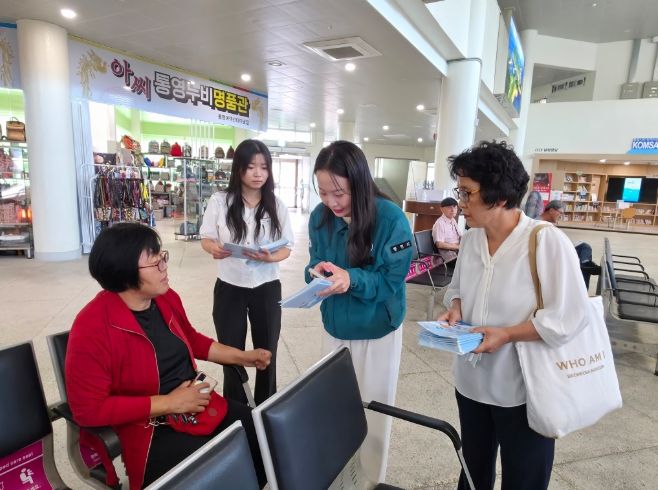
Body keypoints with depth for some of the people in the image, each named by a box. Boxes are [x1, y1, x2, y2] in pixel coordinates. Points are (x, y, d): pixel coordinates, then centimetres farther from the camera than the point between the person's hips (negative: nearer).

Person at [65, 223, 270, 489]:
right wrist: (169, 403, -20)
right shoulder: (92, 328, -21)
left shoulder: (166, 298, 0)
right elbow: (88, 409, -19)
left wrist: (244, 356, 11)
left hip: (196, 405, 7)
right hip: (148, 431, -6)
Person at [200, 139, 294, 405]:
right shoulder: (220, 201, -6)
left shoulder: (276, 205, -3)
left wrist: (270, 257, -23)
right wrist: (214, 249, -22)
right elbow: (206, 238, 2)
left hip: (266, 288, 1)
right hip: (229, 288, -1)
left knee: (267, 353, 15)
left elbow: (286, 247, -1)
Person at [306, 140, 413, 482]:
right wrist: (317, 270, -23)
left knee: (372, 410, 12)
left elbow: (392, 280, -17)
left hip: (377, 331, -4)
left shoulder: (391, 218, -21)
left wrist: (352, 279, -34)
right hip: (334, 326, 4)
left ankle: (371, 478, 38)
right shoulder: (320, 216, -7)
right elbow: (316, 261, 2)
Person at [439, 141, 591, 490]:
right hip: (471, 381, 6)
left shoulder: (547, 241, -20)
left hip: (523, 390, -5)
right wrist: (455, 308, -8)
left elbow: (569, 317, -20)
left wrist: (507, 334, -25)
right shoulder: (471, 239, 0)